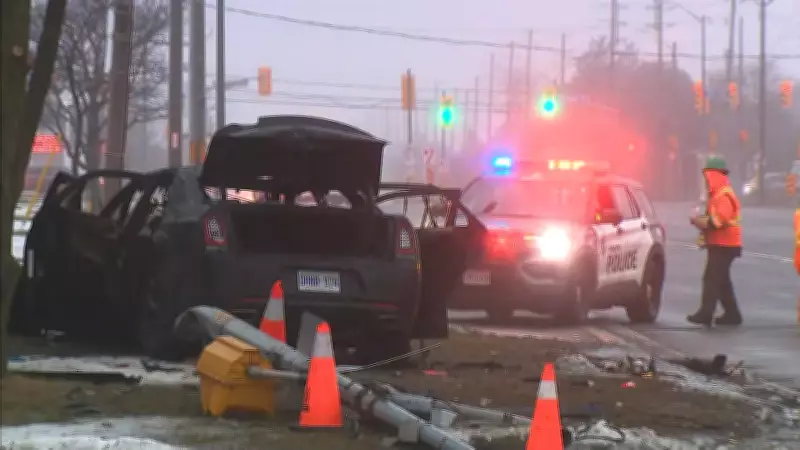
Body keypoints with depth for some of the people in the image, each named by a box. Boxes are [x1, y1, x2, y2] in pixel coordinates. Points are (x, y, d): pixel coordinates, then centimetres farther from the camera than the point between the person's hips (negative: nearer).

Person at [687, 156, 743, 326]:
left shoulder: (723, 196, -17)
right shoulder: (718, 194, 18)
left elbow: (718, 221, -28)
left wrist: (699, 221, -18)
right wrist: (702, 220, 7)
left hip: (722, 246, -11)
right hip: (720, 244, 11)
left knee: (712, 279, -13)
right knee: (721, 280, 13)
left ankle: (705, 314, -16)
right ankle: (732, 314, 16)